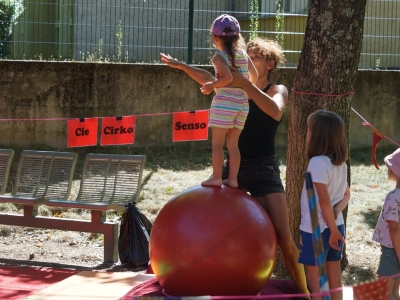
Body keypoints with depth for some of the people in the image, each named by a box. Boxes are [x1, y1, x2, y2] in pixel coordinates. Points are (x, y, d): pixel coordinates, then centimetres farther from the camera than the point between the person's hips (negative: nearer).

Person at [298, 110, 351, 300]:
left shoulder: (318, 163, -20)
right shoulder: (341, 163, 7)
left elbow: (324, 200, -21)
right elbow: (346, 195, 15)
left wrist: (332, 229, -15)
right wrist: (337, 210, -3)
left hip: (316, 229, -8)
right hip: (336, 226, 8)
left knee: (314, 278, 3)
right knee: (334, 279, 11)